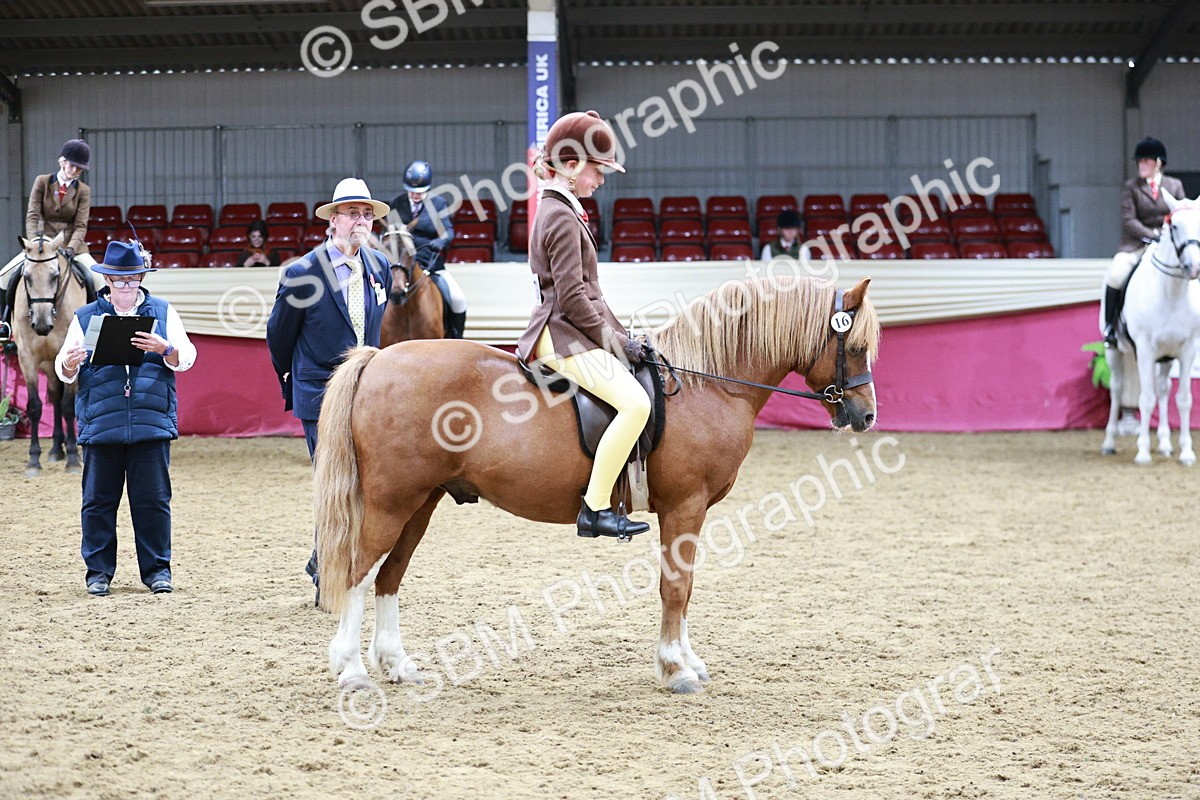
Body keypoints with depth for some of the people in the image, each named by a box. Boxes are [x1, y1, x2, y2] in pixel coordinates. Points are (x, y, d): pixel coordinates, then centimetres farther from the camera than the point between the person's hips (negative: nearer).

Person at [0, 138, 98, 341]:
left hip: (72, 246, 0)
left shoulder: (83, 191, 2)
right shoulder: (42, 182, 1)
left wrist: (71, 248, -25)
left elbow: (81, 226, -7)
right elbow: (32, 216, -6)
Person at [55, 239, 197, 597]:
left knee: (153, 500, 1)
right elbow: (64, 371, 6)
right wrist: (70, 363, -18)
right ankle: (99, 570, 12)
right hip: (101, 423, 0)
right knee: (99, 500, 3)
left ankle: (157, 569, 10)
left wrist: (164, 348, -20)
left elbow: (186, 357, 1)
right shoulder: (85, 317, 10)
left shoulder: (163, 312, 10)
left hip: (151, 423, 0)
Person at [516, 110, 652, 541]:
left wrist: (619, 333, 16)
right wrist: (615, 339, -13)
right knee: (635, 403, -26)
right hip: (564, 335, -11)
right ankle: (595, 508, -25)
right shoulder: (562, 218, -14)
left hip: (568, 331, 11)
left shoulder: (558, 210, 18)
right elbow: (572, 298, -20)